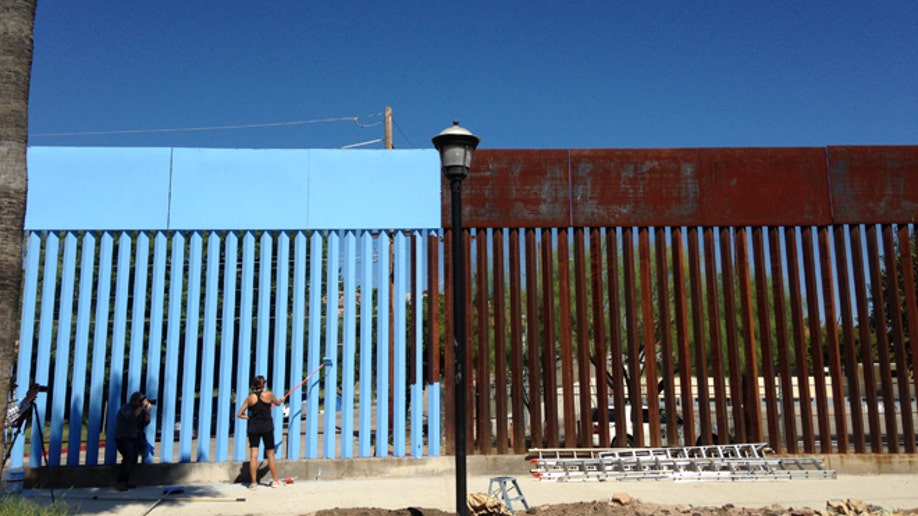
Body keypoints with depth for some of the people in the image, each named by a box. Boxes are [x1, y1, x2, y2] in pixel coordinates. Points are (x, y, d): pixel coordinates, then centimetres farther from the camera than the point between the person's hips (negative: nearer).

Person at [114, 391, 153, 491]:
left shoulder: (141, 409, 8)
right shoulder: (126, 407, -12)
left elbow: (146, 422, 4)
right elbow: (131, 417, -32)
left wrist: (148, 411, -11)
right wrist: (142, 407, -31)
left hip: (134, 438, 8)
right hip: (123, 437, -8)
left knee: (134, 458, 3)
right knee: (128, 456, -23)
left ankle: (126, 481, 14)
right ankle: (121, 483, -20)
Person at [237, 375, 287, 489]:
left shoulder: (250, 398, 0)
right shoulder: (268, 394, -4)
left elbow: (239, 414, -1)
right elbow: (277, 403, 17)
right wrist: (281, 399, 38)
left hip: (253, 428, 1)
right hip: (267, 427, -1)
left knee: (253, 456, 3)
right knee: (270, 455, 8)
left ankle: (253, 482, 3)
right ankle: (276, 481, 15)